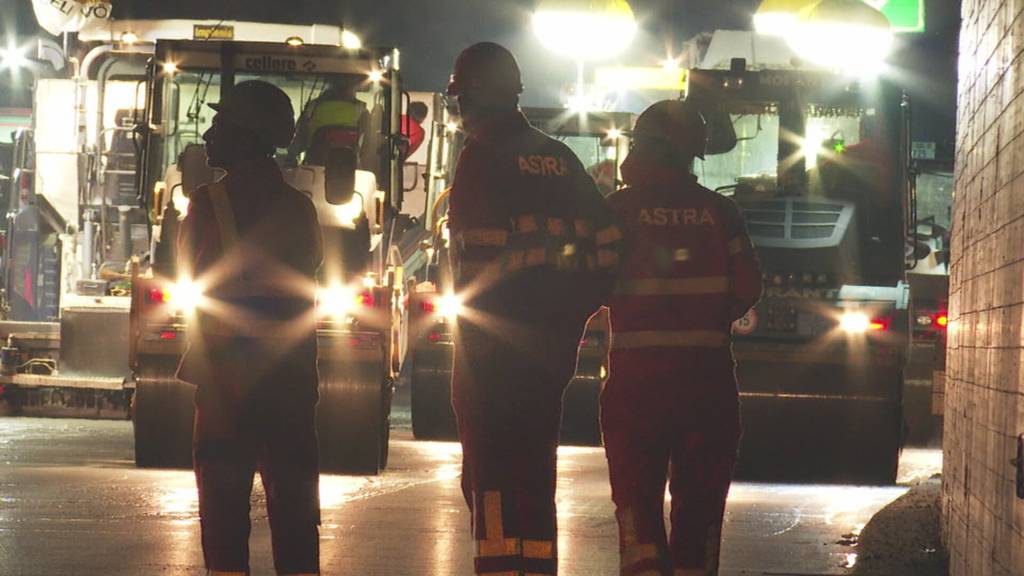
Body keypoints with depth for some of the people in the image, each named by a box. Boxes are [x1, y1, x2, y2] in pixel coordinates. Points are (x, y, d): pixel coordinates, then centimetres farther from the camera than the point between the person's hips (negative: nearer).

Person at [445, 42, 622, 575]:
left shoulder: (482, 157, -8)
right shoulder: (560, 161, 13)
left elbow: (480, 251, -16)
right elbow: (606, 243, 11)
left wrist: (468, 306, -6)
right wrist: (572, 318, 15)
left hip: (492, 345, -7)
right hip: (552, 343, 7)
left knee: (491, 471, -4)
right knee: (535, 466, 16)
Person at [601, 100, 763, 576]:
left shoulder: (618, 210, -4)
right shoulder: (718, 211, 1)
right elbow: (747, 287, 1)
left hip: (636, 372, -2)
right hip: (707, 371, 2)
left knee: (636, 489, 2)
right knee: (700, 492, 12)